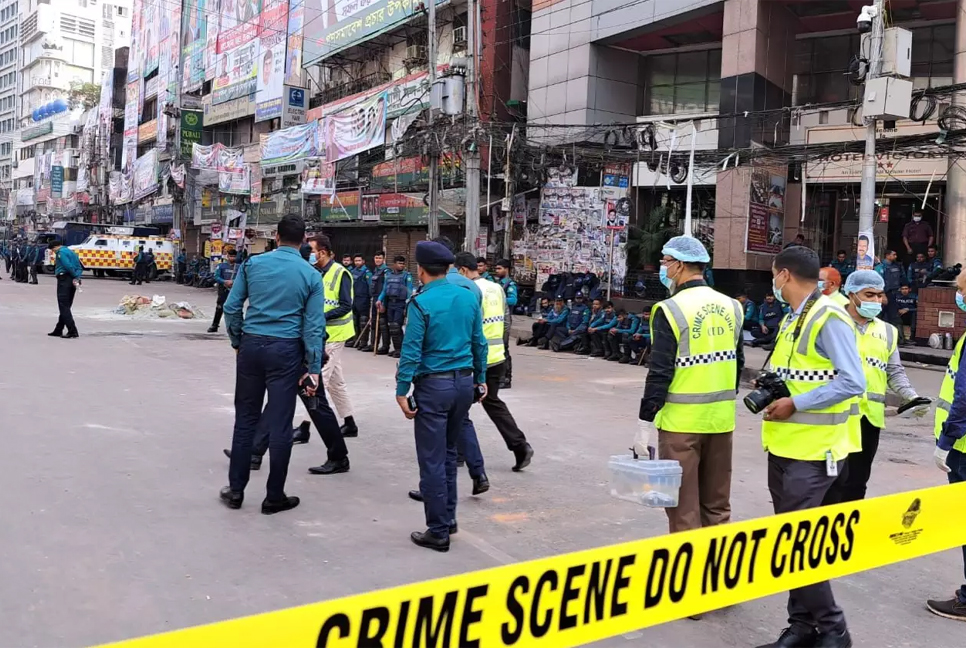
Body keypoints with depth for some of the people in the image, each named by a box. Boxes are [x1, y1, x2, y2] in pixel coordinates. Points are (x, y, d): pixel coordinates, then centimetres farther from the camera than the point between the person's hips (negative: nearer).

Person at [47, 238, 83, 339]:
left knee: (64, 307, -8)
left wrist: (75, 276, -9)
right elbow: (80, 267, 14)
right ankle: (58, 330, 24)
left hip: (64, 279, -9)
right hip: (72, 281, 9)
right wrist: (77, 277, -2)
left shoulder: (61, 252, -7)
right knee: (65, 307, 15)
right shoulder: (71, 252, 21)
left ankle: (72, 331, -16)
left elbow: (68, 266, -20)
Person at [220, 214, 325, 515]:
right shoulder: (311, 275, -3)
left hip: (252, 345, 2)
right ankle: (274, 497, 11)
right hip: (286, 350, -2)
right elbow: (314, 325, -5)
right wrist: (313, 368, -3)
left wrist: (238, 341, 14)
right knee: (279, 424, 3)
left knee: (245, 419, 12)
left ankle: (236, 489, 19)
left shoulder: (253, 263, 2)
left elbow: (231, 306, 1)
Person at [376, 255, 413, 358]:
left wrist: (407, 307, -11)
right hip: (389, 303, 5)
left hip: (400, 304, -5)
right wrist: (380, 300, 2)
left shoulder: (407, 275, -1)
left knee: (396, 327, -10)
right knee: (390, 326, 6)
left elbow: (409, 292, -4)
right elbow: (384, 290, 17)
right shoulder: (388, 275, 14)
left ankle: (399, 349, -3)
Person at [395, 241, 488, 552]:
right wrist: (480, 377, 18)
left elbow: (411, 351, -14)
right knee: (448, 453, 20)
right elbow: (479, 342, 8)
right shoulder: (469, 297, 4)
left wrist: (402, 391, -11)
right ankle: (448, 519, 28)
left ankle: (438, 532, 6)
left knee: (432, 460, 2)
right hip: (464, 382, 6)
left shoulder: (421, 303, -13)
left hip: (434, 386, -6)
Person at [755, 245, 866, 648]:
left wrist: (795, 404, -19)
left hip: (812, 450, -9)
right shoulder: (793, 319, 15)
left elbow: (852, 383, -20)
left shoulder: (828, 317, -14)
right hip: (784, 445, 9)